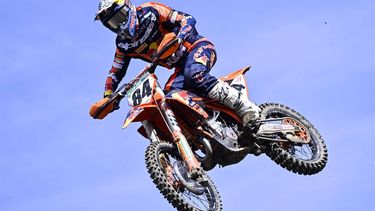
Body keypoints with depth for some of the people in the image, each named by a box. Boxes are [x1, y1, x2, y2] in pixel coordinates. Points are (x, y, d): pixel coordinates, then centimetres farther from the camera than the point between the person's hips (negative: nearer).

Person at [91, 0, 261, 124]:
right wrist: (106, 99, -3)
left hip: (196, 47, -6)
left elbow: (188, 19, -15)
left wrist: (177, 38, -34)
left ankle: (245, 106, -36)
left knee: (194, 75, -37)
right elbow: (115, 73, 12)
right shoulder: (123, 44, 7)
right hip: (181, 67, 7)